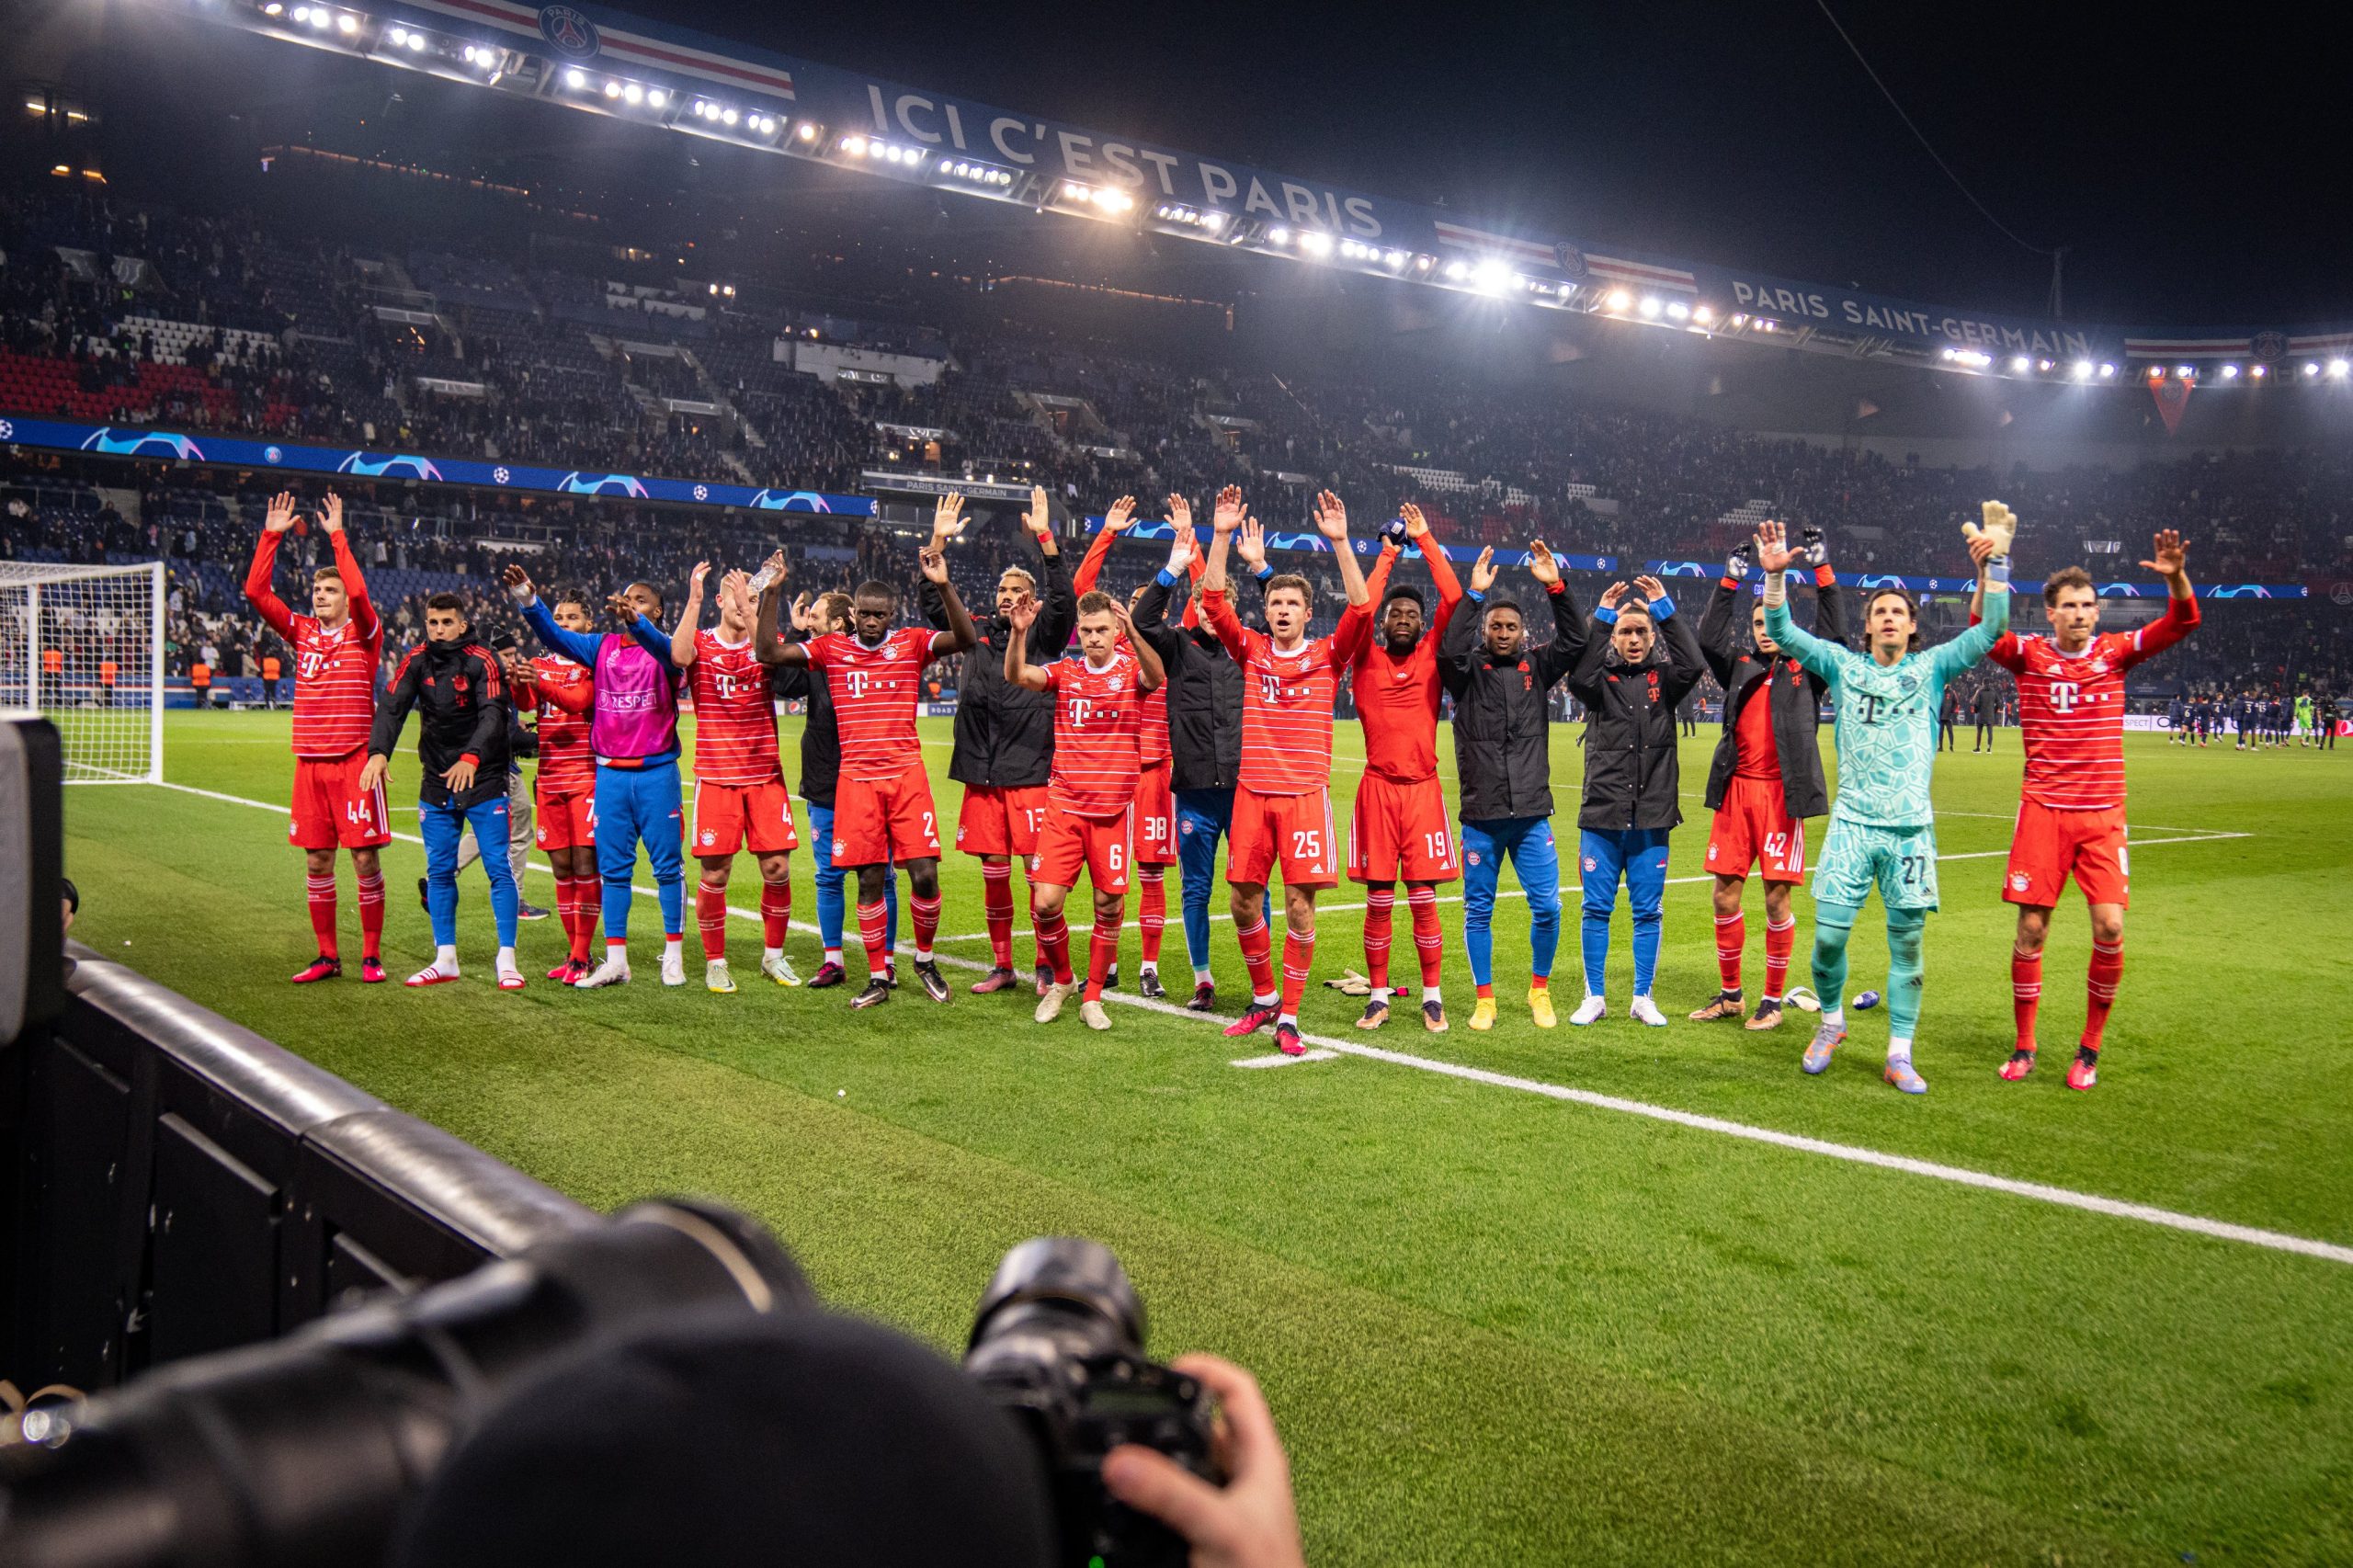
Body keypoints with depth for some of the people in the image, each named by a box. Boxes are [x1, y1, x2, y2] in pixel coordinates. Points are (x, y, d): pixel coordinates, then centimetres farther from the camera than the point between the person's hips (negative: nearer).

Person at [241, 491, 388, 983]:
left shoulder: (363, 633, 1)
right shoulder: (302, 632, 12)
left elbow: (358, 592, -18)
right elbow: (256, 591, 6)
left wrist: (337, 536, -14)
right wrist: (272, 535, 2)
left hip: (354, 761, -4)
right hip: (310, 763, 4)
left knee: (365, 858, -3)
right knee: (317, 861, 7)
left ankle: (371, 955, 5)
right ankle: (327, 956, 15)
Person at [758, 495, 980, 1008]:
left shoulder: (912, 643, 3)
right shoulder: (832, 649, 6)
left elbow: (966, 638, -14)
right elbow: (768, 653, 0)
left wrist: (943, 585, -26)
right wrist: (771, 595, -11)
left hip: (907, 774, -1)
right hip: (857, 779, 1)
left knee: (924, 874, -7)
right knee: (870, 880, 2)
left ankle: (925, 959, 18)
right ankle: (877, 979, 15)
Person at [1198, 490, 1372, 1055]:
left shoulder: (1327, 656, 4)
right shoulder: (1251, 650, 9)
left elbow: (1361, 610, -10)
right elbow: (1212, 602, 0)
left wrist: (1340, 542, -17)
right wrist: (1222, 536, -9)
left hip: (1305, 792, -2)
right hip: (1252, 793, 2)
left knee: (1300, 904, -5)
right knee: (1244, 901, 5)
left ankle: (1289, 1018, 5)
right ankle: (1263, 999, 26)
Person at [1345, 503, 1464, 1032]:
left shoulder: (1431, 656, 6)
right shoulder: (1367, 659, 4)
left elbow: (1453, 598, -1)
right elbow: (1361, 605, -9)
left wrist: (1425, 540, 4)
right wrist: (1388, 555, 3)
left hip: (1423, 788, 0)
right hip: (1377, 786, 0)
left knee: (1423, 899, 2)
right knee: (1379, 901, 3)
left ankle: (1432, 998, 12)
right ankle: (1378, 996, 14)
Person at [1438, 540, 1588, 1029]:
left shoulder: (1537, 668, 8)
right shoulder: (1468, 671, 2)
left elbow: (1575, 640, -4)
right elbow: (1450, 650, -19)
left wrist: (1555, 587, -13)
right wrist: (1475, 595, -22)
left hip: (1531, 814, 1)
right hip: (1480, 816, -1)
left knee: (1547, 907, 1)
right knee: (1478, 910, 6)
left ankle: (1540, 990, 21)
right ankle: (1484, 999, 18)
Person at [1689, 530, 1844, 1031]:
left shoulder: (1805, 671, 7)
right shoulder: (1739, 669, 13)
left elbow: (1833, 634, -5)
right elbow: (1709, 639, 2)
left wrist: (1823, 571, -8)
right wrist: (1730, 582, -2)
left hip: (1782, 793, -3)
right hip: (1736, 791, 3)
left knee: (1777, 900, -1)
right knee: (1725, 897, 5)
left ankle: (1773, 1000, 11)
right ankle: (1729, 995, 19)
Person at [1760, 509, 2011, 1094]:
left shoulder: (1932, 667, 7)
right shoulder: (1844, 666, 7)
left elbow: (1990, 630, -1)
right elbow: (1784, 633, -1)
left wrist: (1995, 563, -12)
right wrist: (1774, 578, -15)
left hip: (1910, 828, 0)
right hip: (1852, 823, 0)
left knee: (1907, 944, 3)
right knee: (1829, 934, -5)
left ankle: (1899, 1056, 12)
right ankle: (1831, 1021, 22)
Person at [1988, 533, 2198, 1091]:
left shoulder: (2115, 651, 6)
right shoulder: (2029, 654, 1)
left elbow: (2183, 623, -4)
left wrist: (2175, 575, -24)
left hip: (2103, 814, 1)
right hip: (2043, 810, -1)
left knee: (2110, 928, -7)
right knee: (2031, 928, -1)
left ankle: (2089, 1049, 9)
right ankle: (2024, 1047, 13)